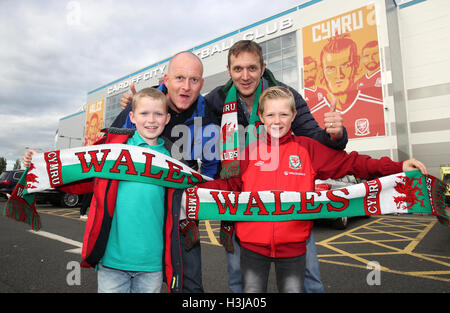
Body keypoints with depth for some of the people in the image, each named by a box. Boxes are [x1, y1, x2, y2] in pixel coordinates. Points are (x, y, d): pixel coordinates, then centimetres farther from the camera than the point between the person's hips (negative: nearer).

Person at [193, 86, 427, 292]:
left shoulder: (307, 148, -1)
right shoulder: (250, 151, 1)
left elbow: (349, 163, 0)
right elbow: (231, 185, 4)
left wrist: (398, 167, -6)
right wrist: (194, 189, -7)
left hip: (293, 244, 0)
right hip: (252, 243, 1)